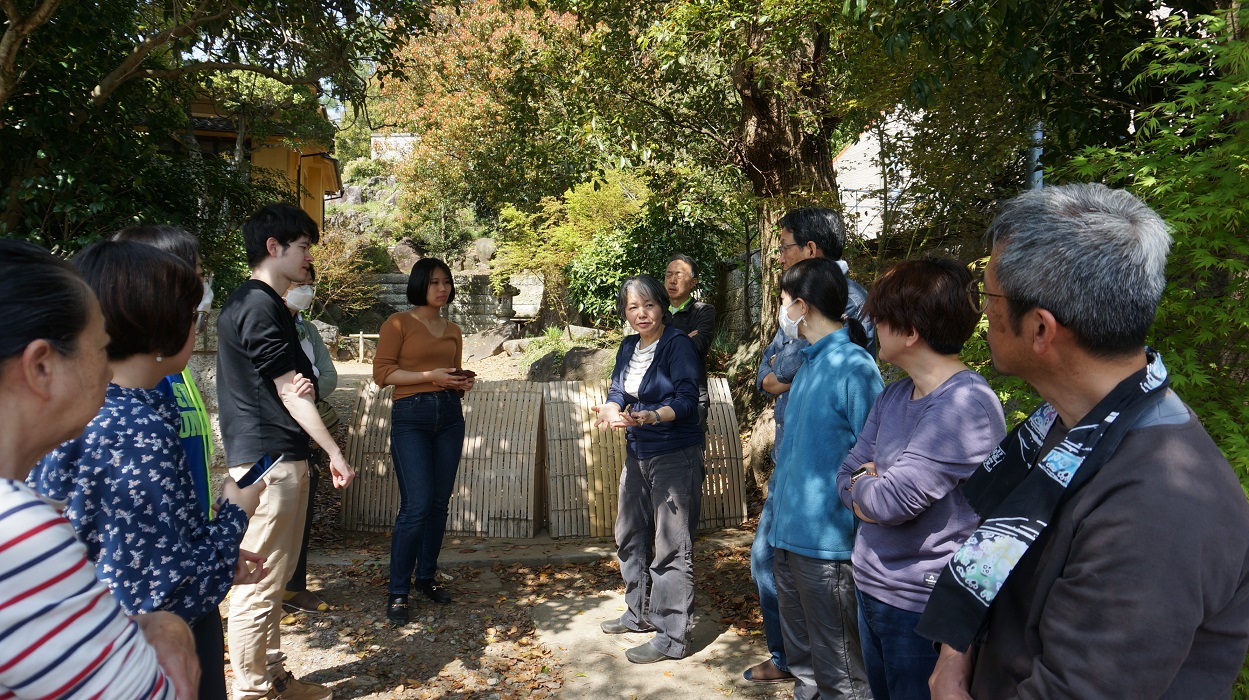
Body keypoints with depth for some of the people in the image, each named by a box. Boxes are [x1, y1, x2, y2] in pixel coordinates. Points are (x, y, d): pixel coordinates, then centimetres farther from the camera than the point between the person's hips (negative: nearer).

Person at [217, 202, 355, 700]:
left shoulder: (252, 302, 17)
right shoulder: (260, 307, -14)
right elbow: (290, 391, -15)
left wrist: (301, 383, -6)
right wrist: (336, 454, -11)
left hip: (276, 457, 11)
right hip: (269, 459, -11)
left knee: (273, 578, 16)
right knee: (260, 582, -1)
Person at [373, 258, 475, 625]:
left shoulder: (453, 331, 16)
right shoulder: (399, 323, -1)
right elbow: (382, 372, -8)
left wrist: (463, 384, 2)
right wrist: (430, 376, -16)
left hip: (450, 415, 6)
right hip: (411, 416, -6)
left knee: (440, 504, 8)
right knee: (416, 506, -10)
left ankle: (427, 577, 23)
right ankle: (397, 592, 3)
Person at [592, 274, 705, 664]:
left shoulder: (678, 344, -14)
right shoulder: (628, 347, 9)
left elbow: (686, 398, -21)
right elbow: (618, 391, 6)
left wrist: (652, 416, -38)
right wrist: (610, 411, -17)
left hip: (675, 456, -8)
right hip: (637, 453, 9)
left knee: (671, 546, -4)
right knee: (629, 536, 19)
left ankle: (673, 636, 7)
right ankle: (640, 613, 37)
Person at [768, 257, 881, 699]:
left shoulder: (853, 367, -16)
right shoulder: (809, 362, 11)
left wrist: (861, 533, -17)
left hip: (827, 541, -9)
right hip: (789, 533, 9)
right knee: (802, 658, 22)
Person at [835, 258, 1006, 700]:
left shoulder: (967, 406, -24)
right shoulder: (894, 395, 3)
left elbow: (892, 500, -27)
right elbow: (847, 478, 6)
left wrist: (862, 484, -6)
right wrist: (875, 486, -15)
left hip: (920, 608, -7)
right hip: (869, 588, 8)